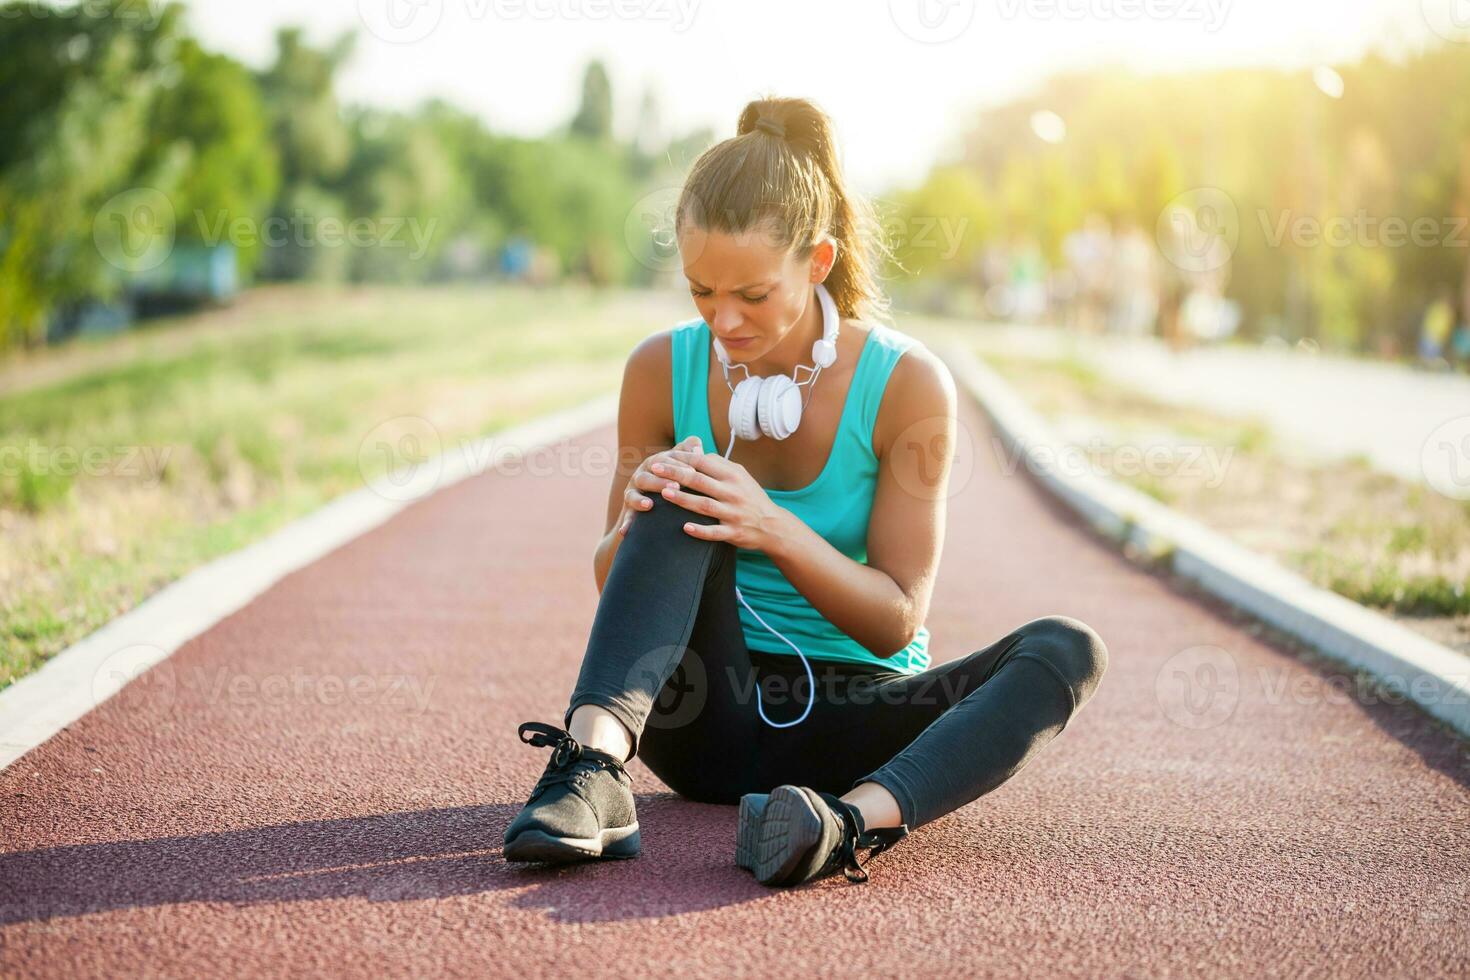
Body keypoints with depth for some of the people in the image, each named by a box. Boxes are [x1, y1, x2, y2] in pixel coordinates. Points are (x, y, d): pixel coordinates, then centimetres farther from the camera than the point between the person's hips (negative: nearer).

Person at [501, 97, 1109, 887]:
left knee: (1067, 650, -26)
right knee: (677, 505, -24)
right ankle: (593, 770, -43)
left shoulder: (908, 384, -10)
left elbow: (896, 622, -10)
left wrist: (777, 532, -28)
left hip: (852, 720, 0)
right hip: (708, 719, 1)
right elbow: (613, 584, 5)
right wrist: (633, 525, -20)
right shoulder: (662, 370, -3)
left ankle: (855, 819, -50)